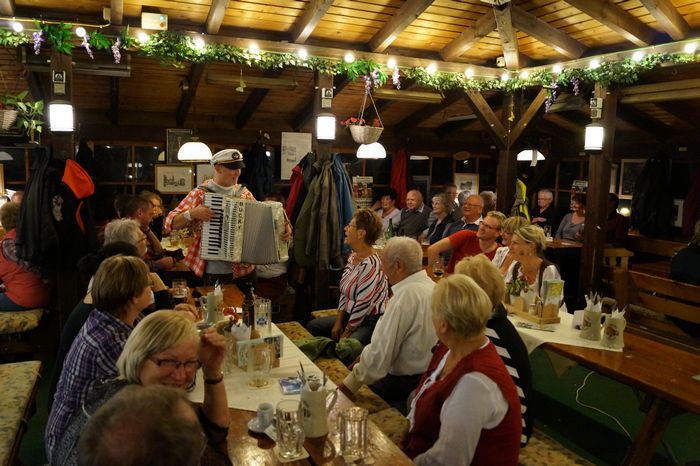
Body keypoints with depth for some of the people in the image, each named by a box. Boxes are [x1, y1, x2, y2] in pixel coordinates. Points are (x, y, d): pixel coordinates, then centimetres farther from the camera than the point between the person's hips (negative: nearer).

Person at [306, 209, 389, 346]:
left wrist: (345, 334, -12)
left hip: (370, 323, -10)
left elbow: (362, 306, -21)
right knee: (311, 326, 8)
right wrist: (338, 323, 4)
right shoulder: (353, 257, 7)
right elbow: (344, 293, 11)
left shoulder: (370, 265, -24)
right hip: (349, 316, 10)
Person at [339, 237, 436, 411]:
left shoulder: (406, 295, -25)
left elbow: (381, 353, -23)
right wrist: (367, 354, 11)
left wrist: (349, 384, -13)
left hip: (407, 382, -8)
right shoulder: (430, 285, 3)